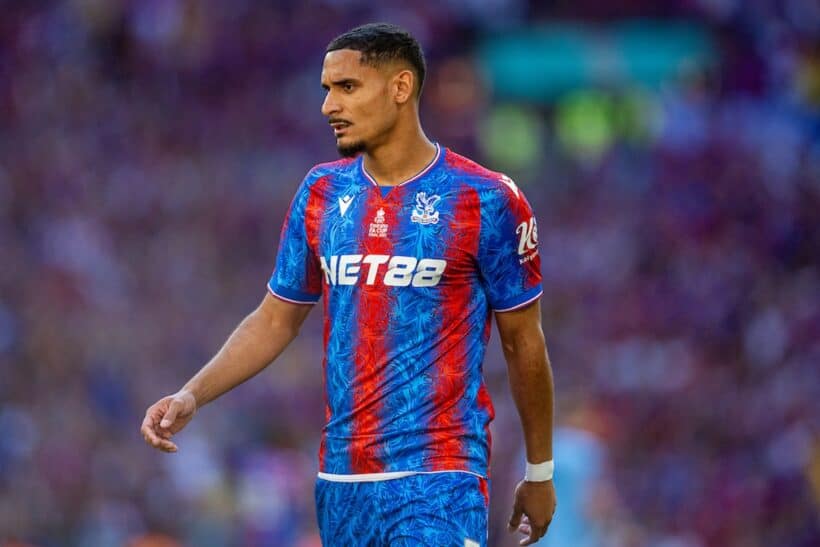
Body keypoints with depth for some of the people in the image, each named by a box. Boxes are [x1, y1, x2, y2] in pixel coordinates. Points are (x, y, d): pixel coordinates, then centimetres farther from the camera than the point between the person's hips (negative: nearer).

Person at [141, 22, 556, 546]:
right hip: (341, 479, 5)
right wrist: (192, 396, 1)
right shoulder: (322, 192, 9)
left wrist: (540, 474, 8)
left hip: (438, 483, -5)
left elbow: (524, 342, 2)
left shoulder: (484, 201, -5)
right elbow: (276, 320, 15)